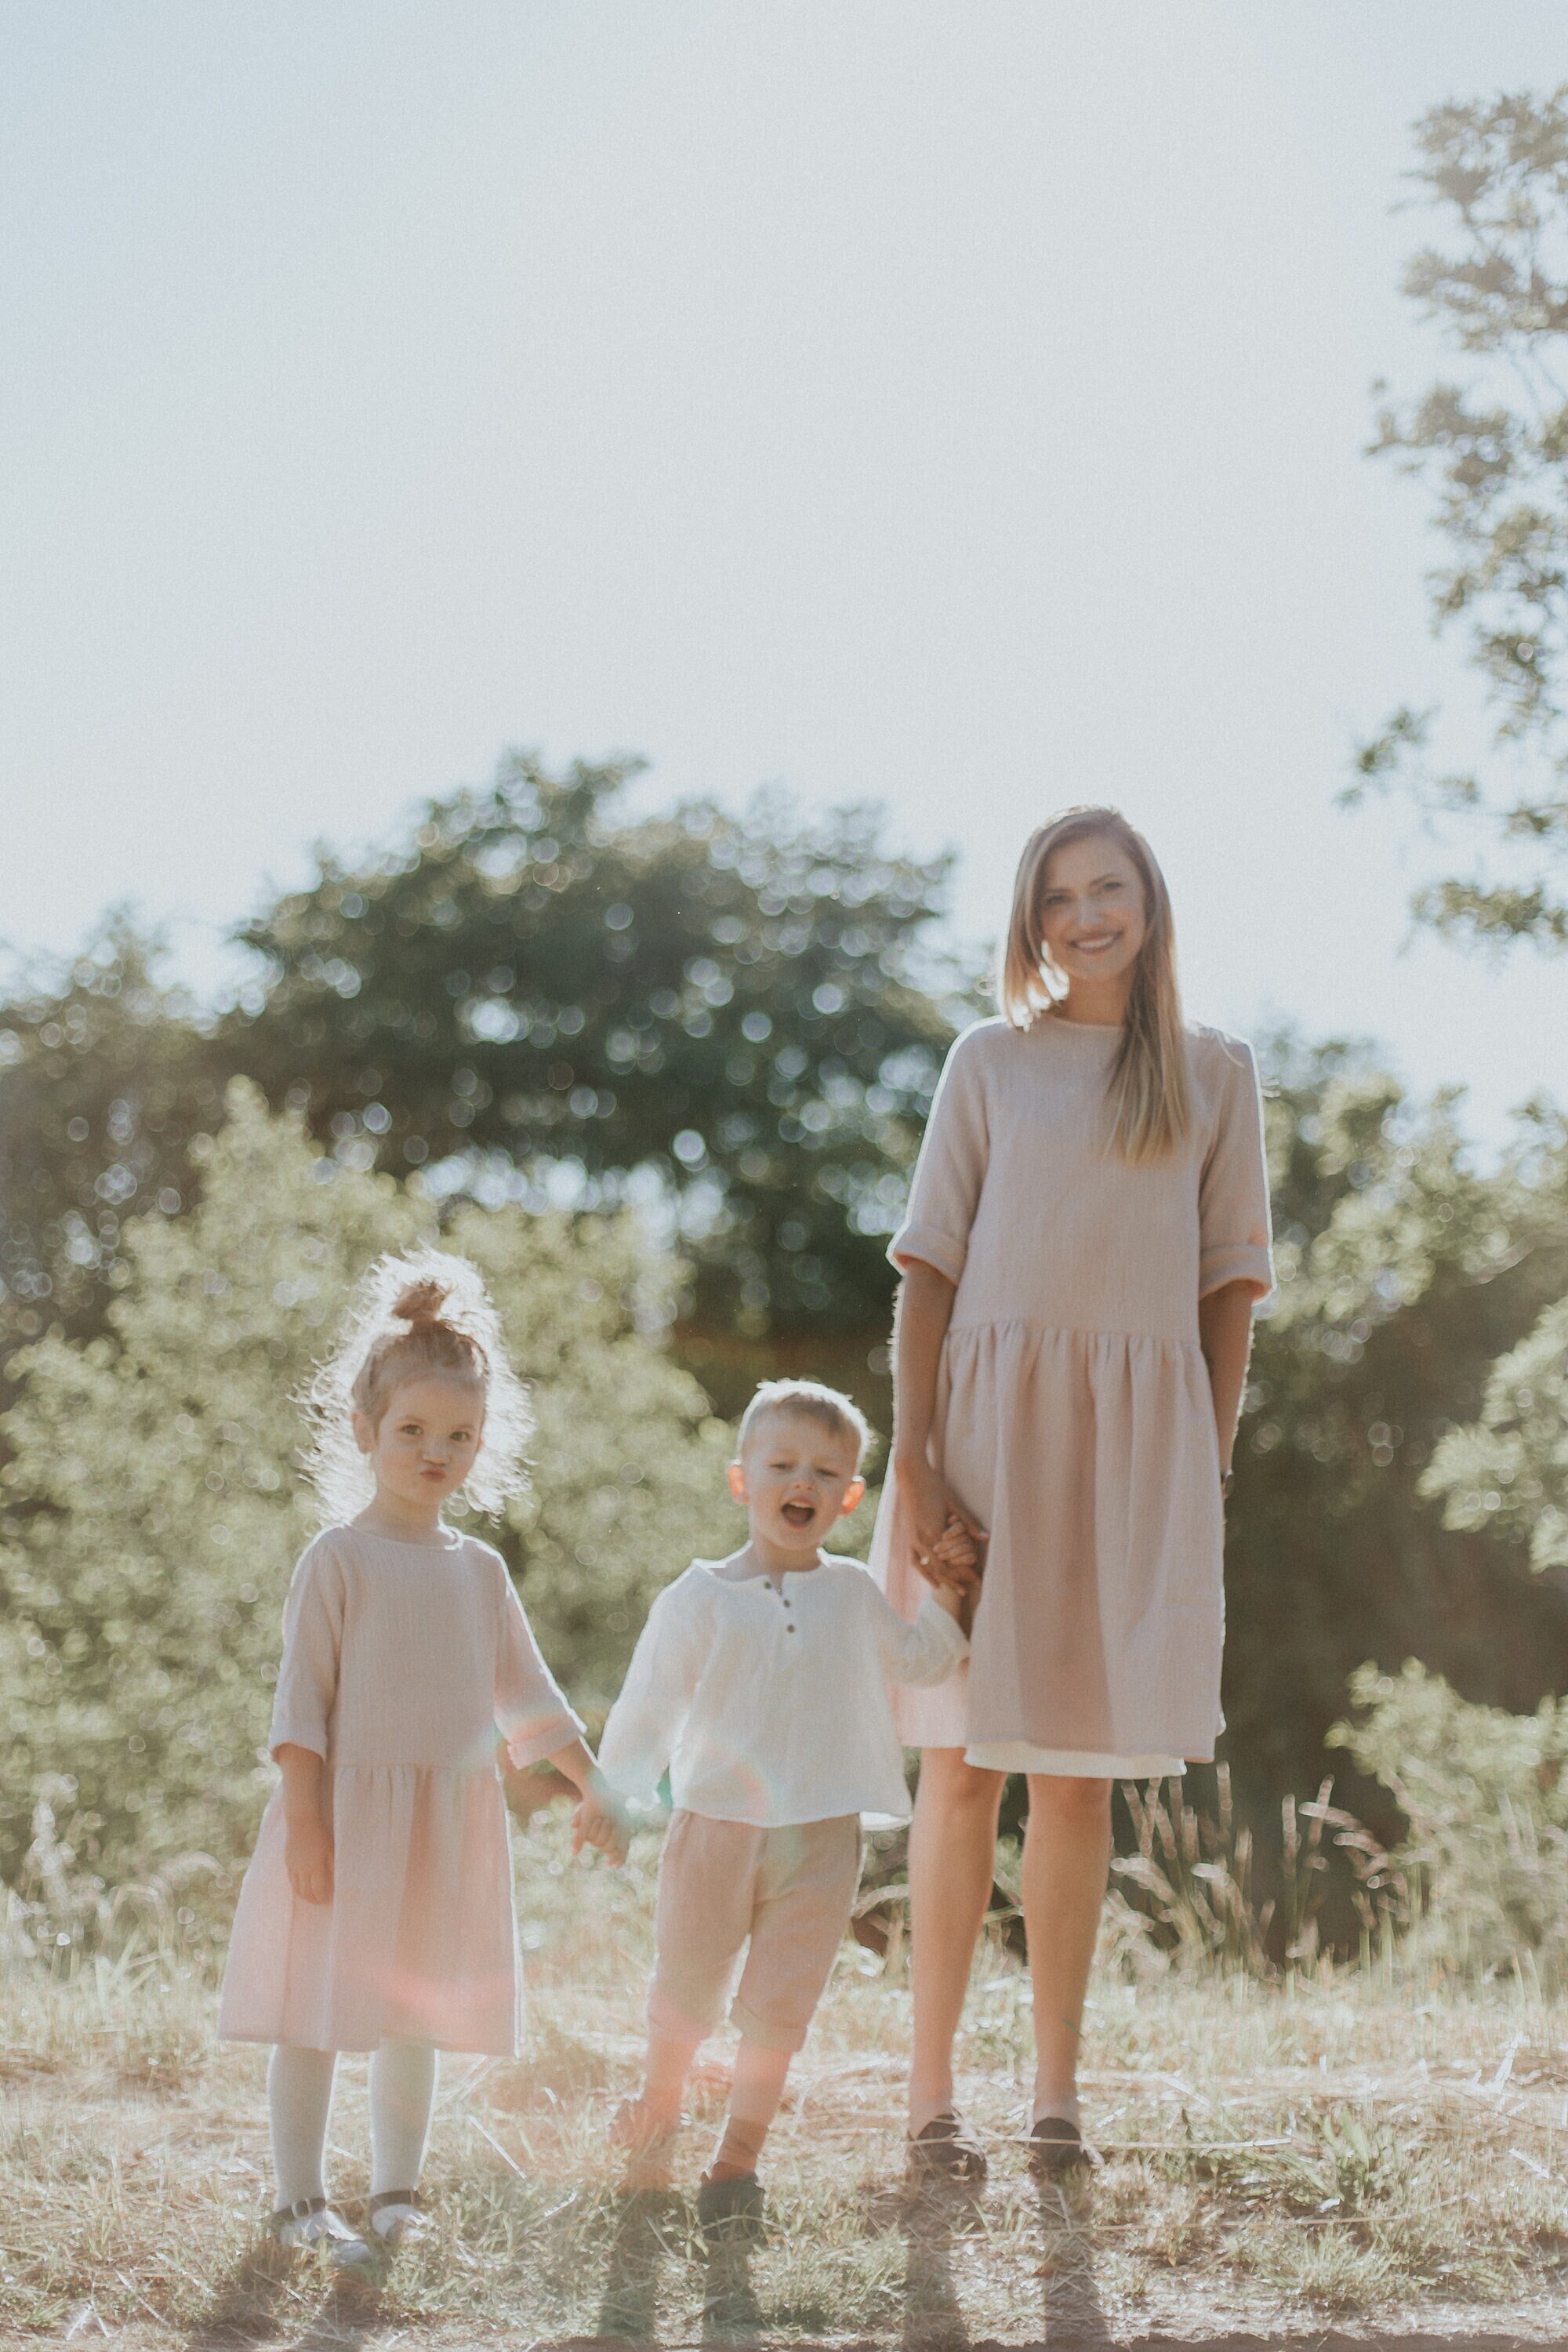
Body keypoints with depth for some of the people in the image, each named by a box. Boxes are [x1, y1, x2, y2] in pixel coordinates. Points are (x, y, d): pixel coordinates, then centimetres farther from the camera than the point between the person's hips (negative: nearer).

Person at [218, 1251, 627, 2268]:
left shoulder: (480, 1569, 10)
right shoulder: (340, 1559, -6)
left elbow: (528, 1695, 16)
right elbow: (302, 1698, -9)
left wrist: (598, 1790, 14)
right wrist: (306, 1823, -15)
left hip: (454, 1818, 5)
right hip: (350, 1811, -5)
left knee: (419, 2014, 11)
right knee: (316, 2014, 0)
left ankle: (396, 2195, 21)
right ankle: (300, 2200, 9)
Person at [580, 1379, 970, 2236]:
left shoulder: (853, 1595, 8)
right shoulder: (699, 1600, -3)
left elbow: (919, 1661, 26)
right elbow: (647, 1706, -1)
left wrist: (948, 1593, 13)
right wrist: (606, 1792, -9)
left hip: (821, 1842, 2)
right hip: (718, 1826, -2)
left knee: (778, 2009, 2)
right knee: (687, 1989, 7)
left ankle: (737, 2158, 13)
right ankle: (658, 2105, 35)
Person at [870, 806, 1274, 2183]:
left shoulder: (1216, 1073, 9)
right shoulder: (990, 1064, 7)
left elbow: (1230, 1283, 8)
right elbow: (930, 1268, 3)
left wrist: (1211, 1466, 0)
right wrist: (913, 1459, -7)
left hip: (1137, 1444, 1)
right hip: (988, 1417, -1)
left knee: (1079, 1778, 6)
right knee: (963, 1768, -1)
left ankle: (1058, 2092, 12)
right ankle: (933, 2092, 4)